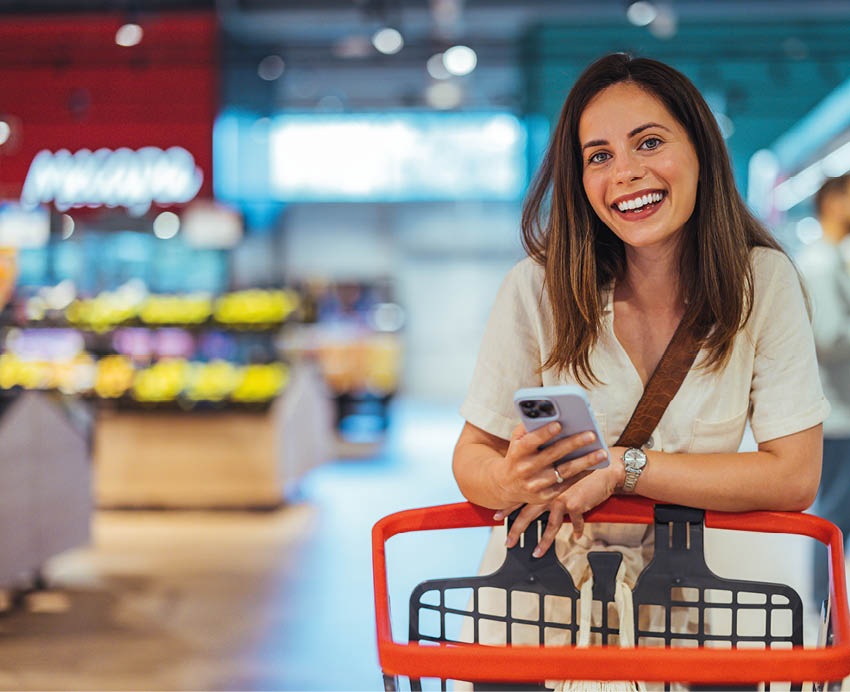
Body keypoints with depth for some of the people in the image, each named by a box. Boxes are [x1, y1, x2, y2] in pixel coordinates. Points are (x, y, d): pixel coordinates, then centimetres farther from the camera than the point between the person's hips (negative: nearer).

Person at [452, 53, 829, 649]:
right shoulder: (537, 290, -11)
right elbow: (473, 457, -4)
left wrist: (620, 467, -20)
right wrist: (507, 481, -28)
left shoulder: (764, 282, -8)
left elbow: (794, 477, -12)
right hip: (546, 570, 0)